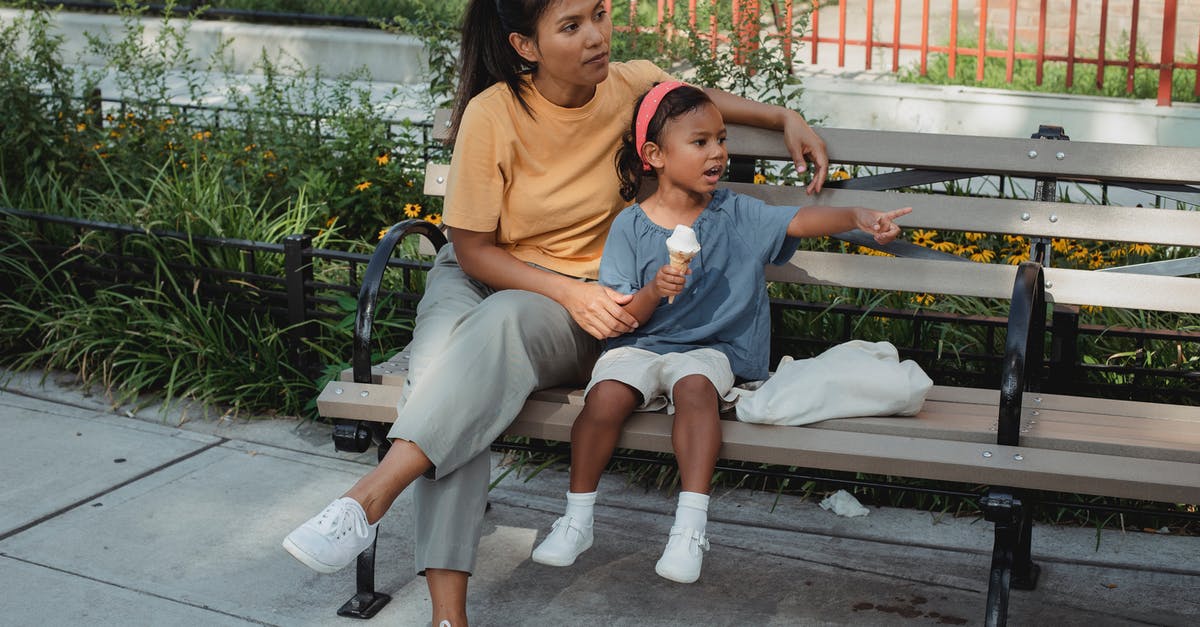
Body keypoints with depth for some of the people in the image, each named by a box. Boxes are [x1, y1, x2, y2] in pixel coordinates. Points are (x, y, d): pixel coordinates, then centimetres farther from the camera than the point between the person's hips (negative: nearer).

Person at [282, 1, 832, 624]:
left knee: (508, 320, -37)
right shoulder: (491, 115, -14)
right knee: (442, 355, -36)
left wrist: (786, 117, 7)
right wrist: (569, 290, -21)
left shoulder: (632, 87, -4)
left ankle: (371, 496, -47)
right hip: (479, 276, -1)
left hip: (582, 305, 1)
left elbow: (703, 97, 21)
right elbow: (474, 250, -8)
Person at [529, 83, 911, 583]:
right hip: (639, 346, 0)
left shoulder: (736, 215, 5)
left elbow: (801, 221, -10)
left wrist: (856, 217, -27)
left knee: (695, 387, -33)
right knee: (606, 395, -28)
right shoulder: (630, 226, 0)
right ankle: (577, 518, -9)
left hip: (708, 349, 0)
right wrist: (652, 294, -22)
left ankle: (691, 525, -32)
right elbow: (621, 317, -2)